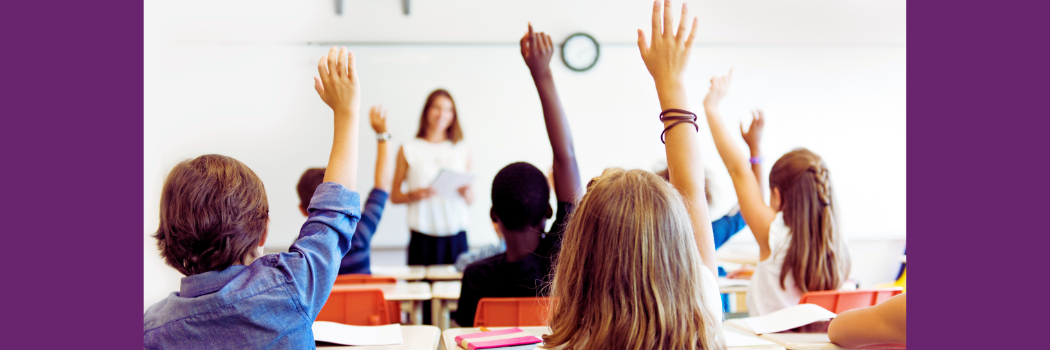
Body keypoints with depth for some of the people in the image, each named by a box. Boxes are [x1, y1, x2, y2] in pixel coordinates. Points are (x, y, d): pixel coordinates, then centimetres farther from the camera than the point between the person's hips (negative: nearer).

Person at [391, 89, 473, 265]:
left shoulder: (462, 150, 14)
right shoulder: (409, 149, 7)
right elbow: (394, 196, 7)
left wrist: (467, 194, -6)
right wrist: (414, 195, -11)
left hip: (456, 234, 2)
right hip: (423, 236, -2)